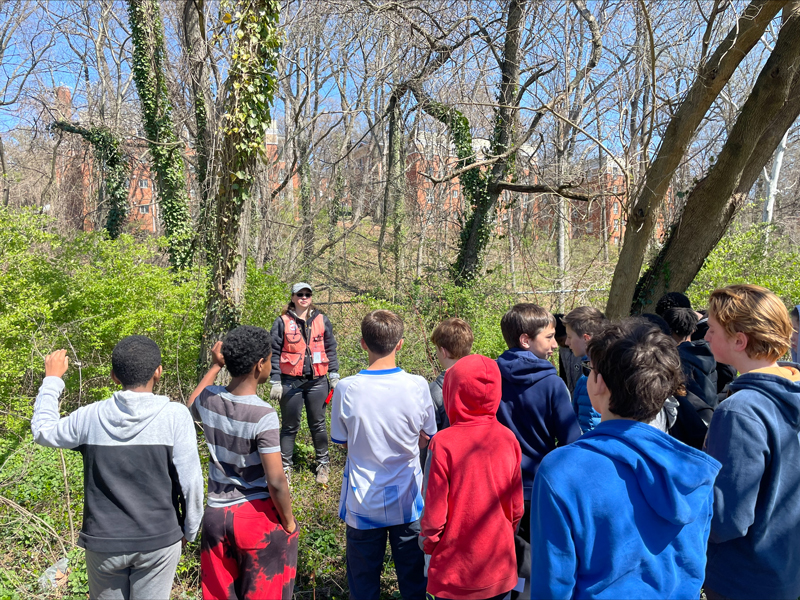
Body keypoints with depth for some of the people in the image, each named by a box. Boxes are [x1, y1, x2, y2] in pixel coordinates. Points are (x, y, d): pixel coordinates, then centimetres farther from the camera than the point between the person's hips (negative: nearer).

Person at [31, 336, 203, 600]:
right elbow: (190, 481, -13)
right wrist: (189, 530, 3)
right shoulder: (175, 415, -16)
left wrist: (52, 379, 23)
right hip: (158, 540, -2)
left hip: (103, 541, 2)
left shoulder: (90, 417, -8)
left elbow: (43, 432, 13)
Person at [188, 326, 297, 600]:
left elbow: (190, 408, 20)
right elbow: (276, 482, -22)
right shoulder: (263, 415, -23)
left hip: (216, 515, 5)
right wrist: (289, 524, -6)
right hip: (258, 517, -5)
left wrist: (215, 366, 22)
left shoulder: (209, 398, -7)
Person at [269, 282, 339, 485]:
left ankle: (323, 464, 26)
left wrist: (334, 376, 7)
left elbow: (330, 349, 10)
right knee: (290, 426, 9)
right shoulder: (282, 322, -1)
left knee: (318, 424, 12)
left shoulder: (322, 320, 5)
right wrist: (275, 382, -4)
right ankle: (285, 466, 22)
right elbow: (275, 353, 0)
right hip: (291, 383, -1)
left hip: (317, 382, 2)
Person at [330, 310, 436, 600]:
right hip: (407, 503, 1)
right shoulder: (417, 385, -16)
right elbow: (427, 437, -1)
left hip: (363, 504, 0)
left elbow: (342, 441, -1)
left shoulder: (346, 389, -17)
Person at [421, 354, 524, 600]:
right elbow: (516, 506, 0)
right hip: (500, 565, 3)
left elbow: (435, 510, -14)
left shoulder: (443, 443, -21)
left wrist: (428, 543, 5)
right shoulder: (508, 439, -11)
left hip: (456, 566, -3)